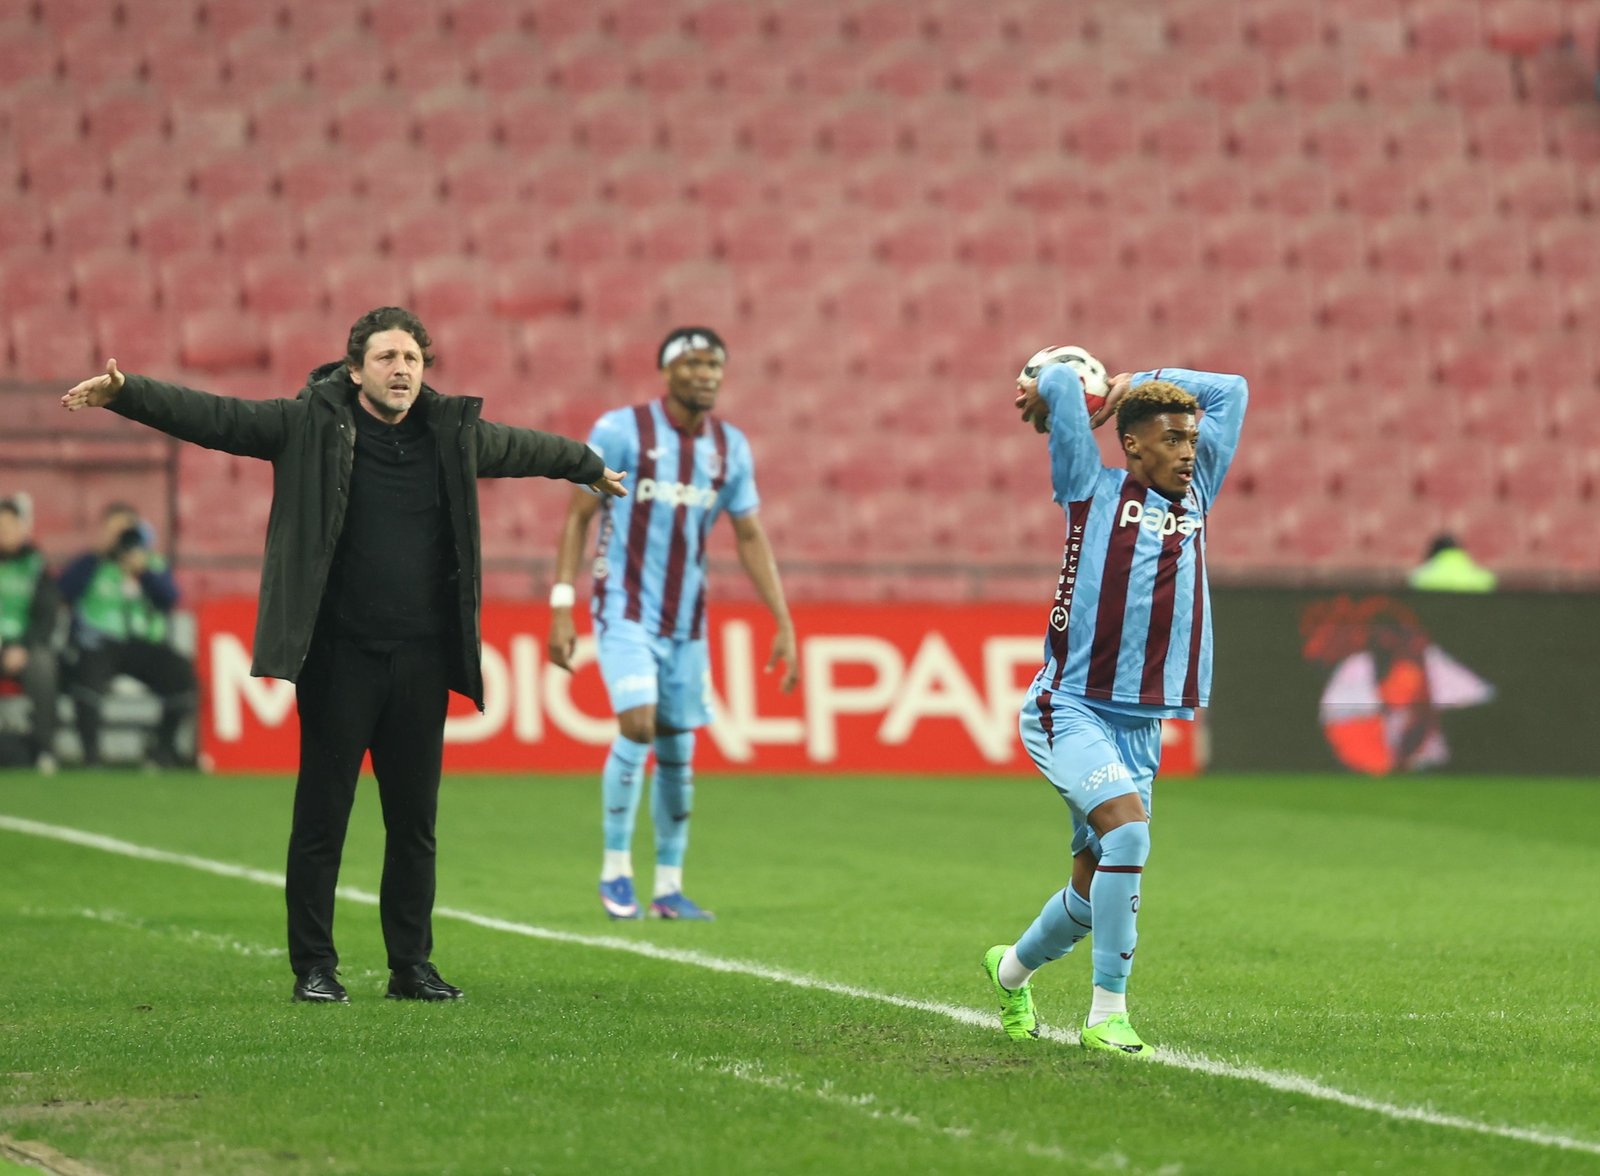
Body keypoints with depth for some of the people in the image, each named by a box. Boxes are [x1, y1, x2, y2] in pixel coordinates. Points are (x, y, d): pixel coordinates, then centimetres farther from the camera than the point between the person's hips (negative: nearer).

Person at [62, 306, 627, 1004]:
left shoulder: (453, 433, 10)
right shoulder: (310, 425, -3)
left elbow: (524, 448, 29)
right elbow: (210, 416, -10)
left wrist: (589, 467, 45)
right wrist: (125, 394, -23)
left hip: (421, 661, 4)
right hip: (339, 659, -4)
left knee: (415, 821, 8)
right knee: (321, 816, -1)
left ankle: (412, 965, 18)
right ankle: (313, 967, 7)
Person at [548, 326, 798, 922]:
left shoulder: (731, 447, 4)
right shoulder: (620, 431, -9)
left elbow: (751, 538, 10)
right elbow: (578, 516, -6)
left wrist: (784, 625, 5)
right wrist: (561, 608, -12)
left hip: (686, 620, 5)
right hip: (625, 609, -5)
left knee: (677, 751, 5)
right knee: (637, 726, -20)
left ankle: (669, 887, 15)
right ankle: (615, 868, -4)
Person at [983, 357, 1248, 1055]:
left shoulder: (1194, 499, 15)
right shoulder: (1093, 490, 1)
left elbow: (1230, 391, 19)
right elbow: (1057, 379, -5)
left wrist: (1137, 385, 17)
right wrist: (1047, 400, 16)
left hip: (1141, 726, 6)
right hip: (1069, 707, -6)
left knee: (1095, 883, 8)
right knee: (1128, 831, -26)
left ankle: (1012, 970, 38)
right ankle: (1107, 1015, -19)